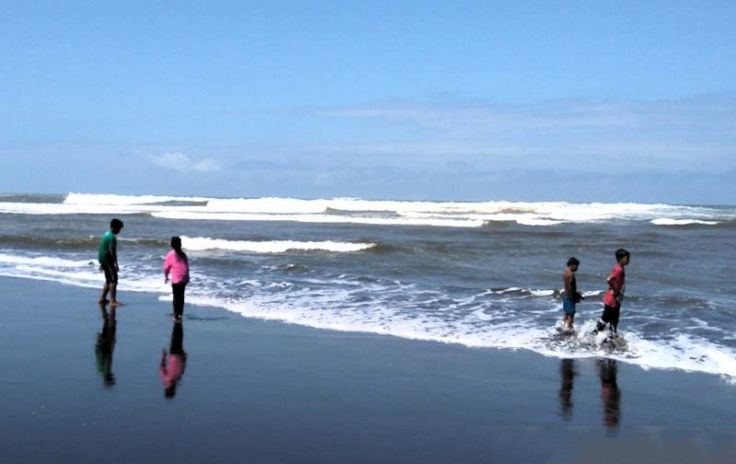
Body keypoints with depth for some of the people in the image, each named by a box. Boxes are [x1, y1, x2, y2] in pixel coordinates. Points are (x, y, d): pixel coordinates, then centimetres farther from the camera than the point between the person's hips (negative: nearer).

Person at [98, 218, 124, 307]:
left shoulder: (106, 234, 14)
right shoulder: (112, 237, -16)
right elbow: (112, 251, -23)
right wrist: (116, 264, -22)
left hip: (102, 259, 10)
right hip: (108, 260, -10)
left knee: (109, 280, 18)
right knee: (113, 280, -9)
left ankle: (102, 298, 23)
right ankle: (113, 301, -13)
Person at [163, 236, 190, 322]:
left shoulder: (170, 255, -6)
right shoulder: (183, 254, 7)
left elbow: (166, 267, 0)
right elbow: (187, 267, 9)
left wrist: (166, 277, 16)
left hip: (176, 280, -4)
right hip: (184, 279, 4)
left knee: (176, 297, 1)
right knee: (181, 296, 15)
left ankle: (176, 316, -1)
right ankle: (180, 314, 21)